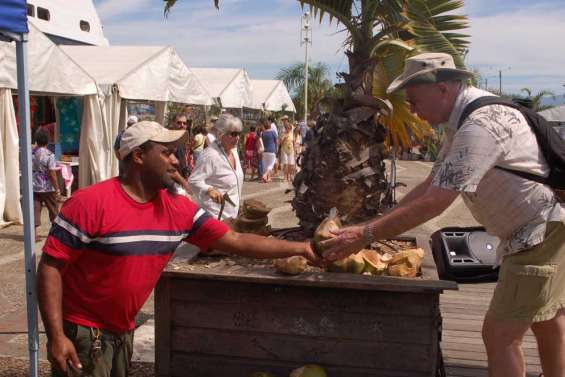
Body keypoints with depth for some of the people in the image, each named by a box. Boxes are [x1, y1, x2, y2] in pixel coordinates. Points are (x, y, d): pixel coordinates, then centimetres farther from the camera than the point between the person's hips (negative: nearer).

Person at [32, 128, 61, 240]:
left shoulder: (30, 153, -1)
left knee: (35, 210, 6)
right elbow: (52, 174, -16)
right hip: (48, 188, -4)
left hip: (34, 188, 4)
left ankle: (35, 233, 3)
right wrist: (57, 189, -9)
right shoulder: (49, 155, -15)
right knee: (54, 210, 13)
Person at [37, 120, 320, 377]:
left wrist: (300, 248, -8)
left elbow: (236, 241, -4)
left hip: (124, 332, 6)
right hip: (82, 333, -6)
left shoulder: (178, 209, -4)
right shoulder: (90, 203, -21)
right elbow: (51, 266, -18)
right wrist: (56, 336, -22)